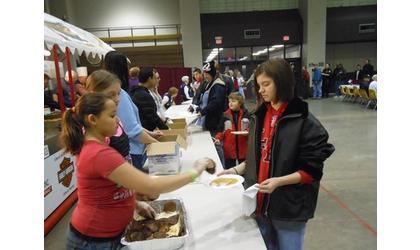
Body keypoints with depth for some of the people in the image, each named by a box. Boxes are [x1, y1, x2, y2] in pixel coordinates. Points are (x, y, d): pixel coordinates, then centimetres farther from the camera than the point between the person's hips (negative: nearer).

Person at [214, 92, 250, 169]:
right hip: (229, 149, 1)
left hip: (243, 148, 0)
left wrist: (247, 132, -15)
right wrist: (218, 138, -12)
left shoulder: (246, 114, -1)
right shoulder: (226, 115, 1)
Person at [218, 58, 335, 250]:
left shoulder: (305, 122, -15)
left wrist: (279, 181, -25)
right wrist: (237, 169, 0)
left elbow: (311, 170, -14)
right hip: (260, 203, 6)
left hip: (289, 207, -5)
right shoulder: (259, 117, 3)